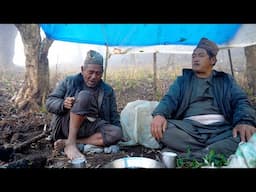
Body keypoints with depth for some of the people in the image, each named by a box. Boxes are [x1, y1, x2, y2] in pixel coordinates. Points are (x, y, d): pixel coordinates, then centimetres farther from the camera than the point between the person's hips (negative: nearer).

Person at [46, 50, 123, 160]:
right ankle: (71, 142, -26)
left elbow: (114, 116, 11)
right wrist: (63, 104, -20)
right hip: (67, 125, -2)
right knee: (84, 95, -27)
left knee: (117, 133, -29)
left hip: (91, 129, 3)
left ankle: (66, 142, -22)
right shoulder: (69, 82, 6)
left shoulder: (108, 90, 10)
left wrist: (118, 132, -8)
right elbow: (49, 102, 2)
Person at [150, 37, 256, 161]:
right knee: (160, 128, -29)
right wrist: (159, 114, -21)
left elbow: (240, 101, 6)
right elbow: (169, 99, 4)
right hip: (188, 128, 1)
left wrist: (244, 121, -18)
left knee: (245, 135, -30)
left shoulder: (226, 80, 19)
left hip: (221, 129, 0)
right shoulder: (182, 80, 18)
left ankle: (181, 155, -27)